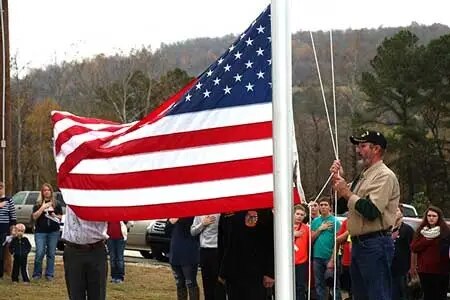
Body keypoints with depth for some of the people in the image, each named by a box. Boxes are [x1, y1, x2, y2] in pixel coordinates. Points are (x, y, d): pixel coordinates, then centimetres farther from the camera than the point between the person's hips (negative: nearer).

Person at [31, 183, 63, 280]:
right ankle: (37, 274, 6)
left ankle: (49, 274, 10)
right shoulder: (38, 204, 6)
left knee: (51, 253, 3)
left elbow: (61, 216, 12)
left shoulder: (56, 204, 9)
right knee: (40, 253, -6)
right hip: (40, 231, -1)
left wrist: (55, 216, -8)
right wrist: (43, 207, -12)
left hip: (54, 232, 1)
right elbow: (34, 217, -4)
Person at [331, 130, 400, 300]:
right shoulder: (363, 176, 19)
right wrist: (338, 179, 9)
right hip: (358, 244, 10)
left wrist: (347, 193, -11)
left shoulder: (384, 176, -10)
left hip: (375, 245, -10)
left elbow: (371, 211, -22)